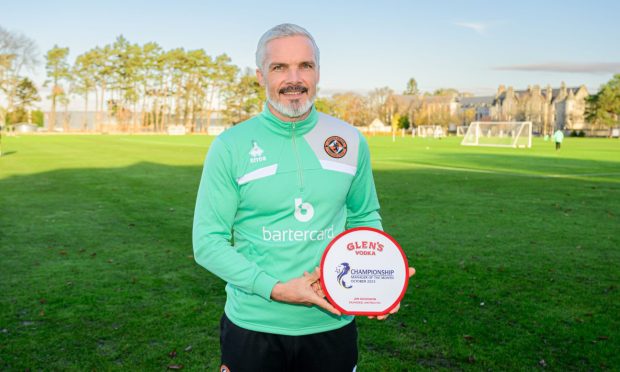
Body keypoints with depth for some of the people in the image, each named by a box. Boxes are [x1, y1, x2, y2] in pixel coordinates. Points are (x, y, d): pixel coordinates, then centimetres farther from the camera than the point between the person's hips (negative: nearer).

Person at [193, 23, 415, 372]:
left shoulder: (351, 141, -1)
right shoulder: (230, 146, -10)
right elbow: (208, 241, -8)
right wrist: (276, 290, -19)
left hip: (332, 324, 3)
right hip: (253, 327, -2)